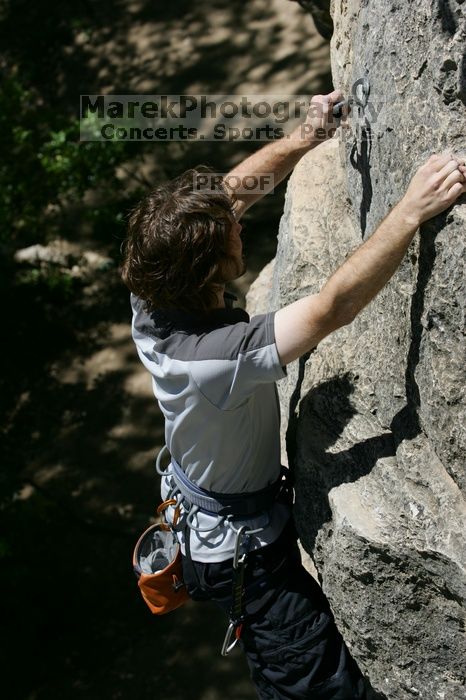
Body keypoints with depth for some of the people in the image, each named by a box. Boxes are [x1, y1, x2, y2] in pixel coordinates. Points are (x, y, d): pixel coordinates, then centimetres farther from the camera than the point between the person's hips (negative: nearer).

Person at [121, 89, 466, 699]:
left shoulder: (149, 305, -17)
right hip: (245, 552, -8)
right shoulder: (217, 356, -42)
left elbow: (231, 193, -8)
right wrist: (413, 209, -40)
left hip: (203, 527, 8)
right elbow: (333, 308, -44)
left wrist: (306, 136, -11)